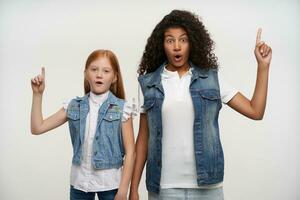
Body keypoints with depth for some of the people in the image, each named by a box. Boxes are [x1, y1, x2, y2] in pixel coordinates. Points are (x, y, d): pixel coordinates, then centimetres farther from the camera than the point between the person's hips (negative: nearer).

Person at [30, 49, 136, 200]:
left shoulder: (122, 109, -8)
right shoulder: (74, 106, 1)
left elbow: (130, 151, -8)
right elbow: (37, 128, 1)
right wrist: (37, 94, -7)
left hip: (110, 183, -3)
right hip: (79, 182, 3)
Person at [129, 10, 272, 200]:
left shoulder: (210, 78, 2)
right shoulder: (149, 83, 2)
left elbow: (255, 111, 1)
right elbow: (144, 137, 5)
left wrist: (263, 65, -4)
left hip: (207, 184, 1)